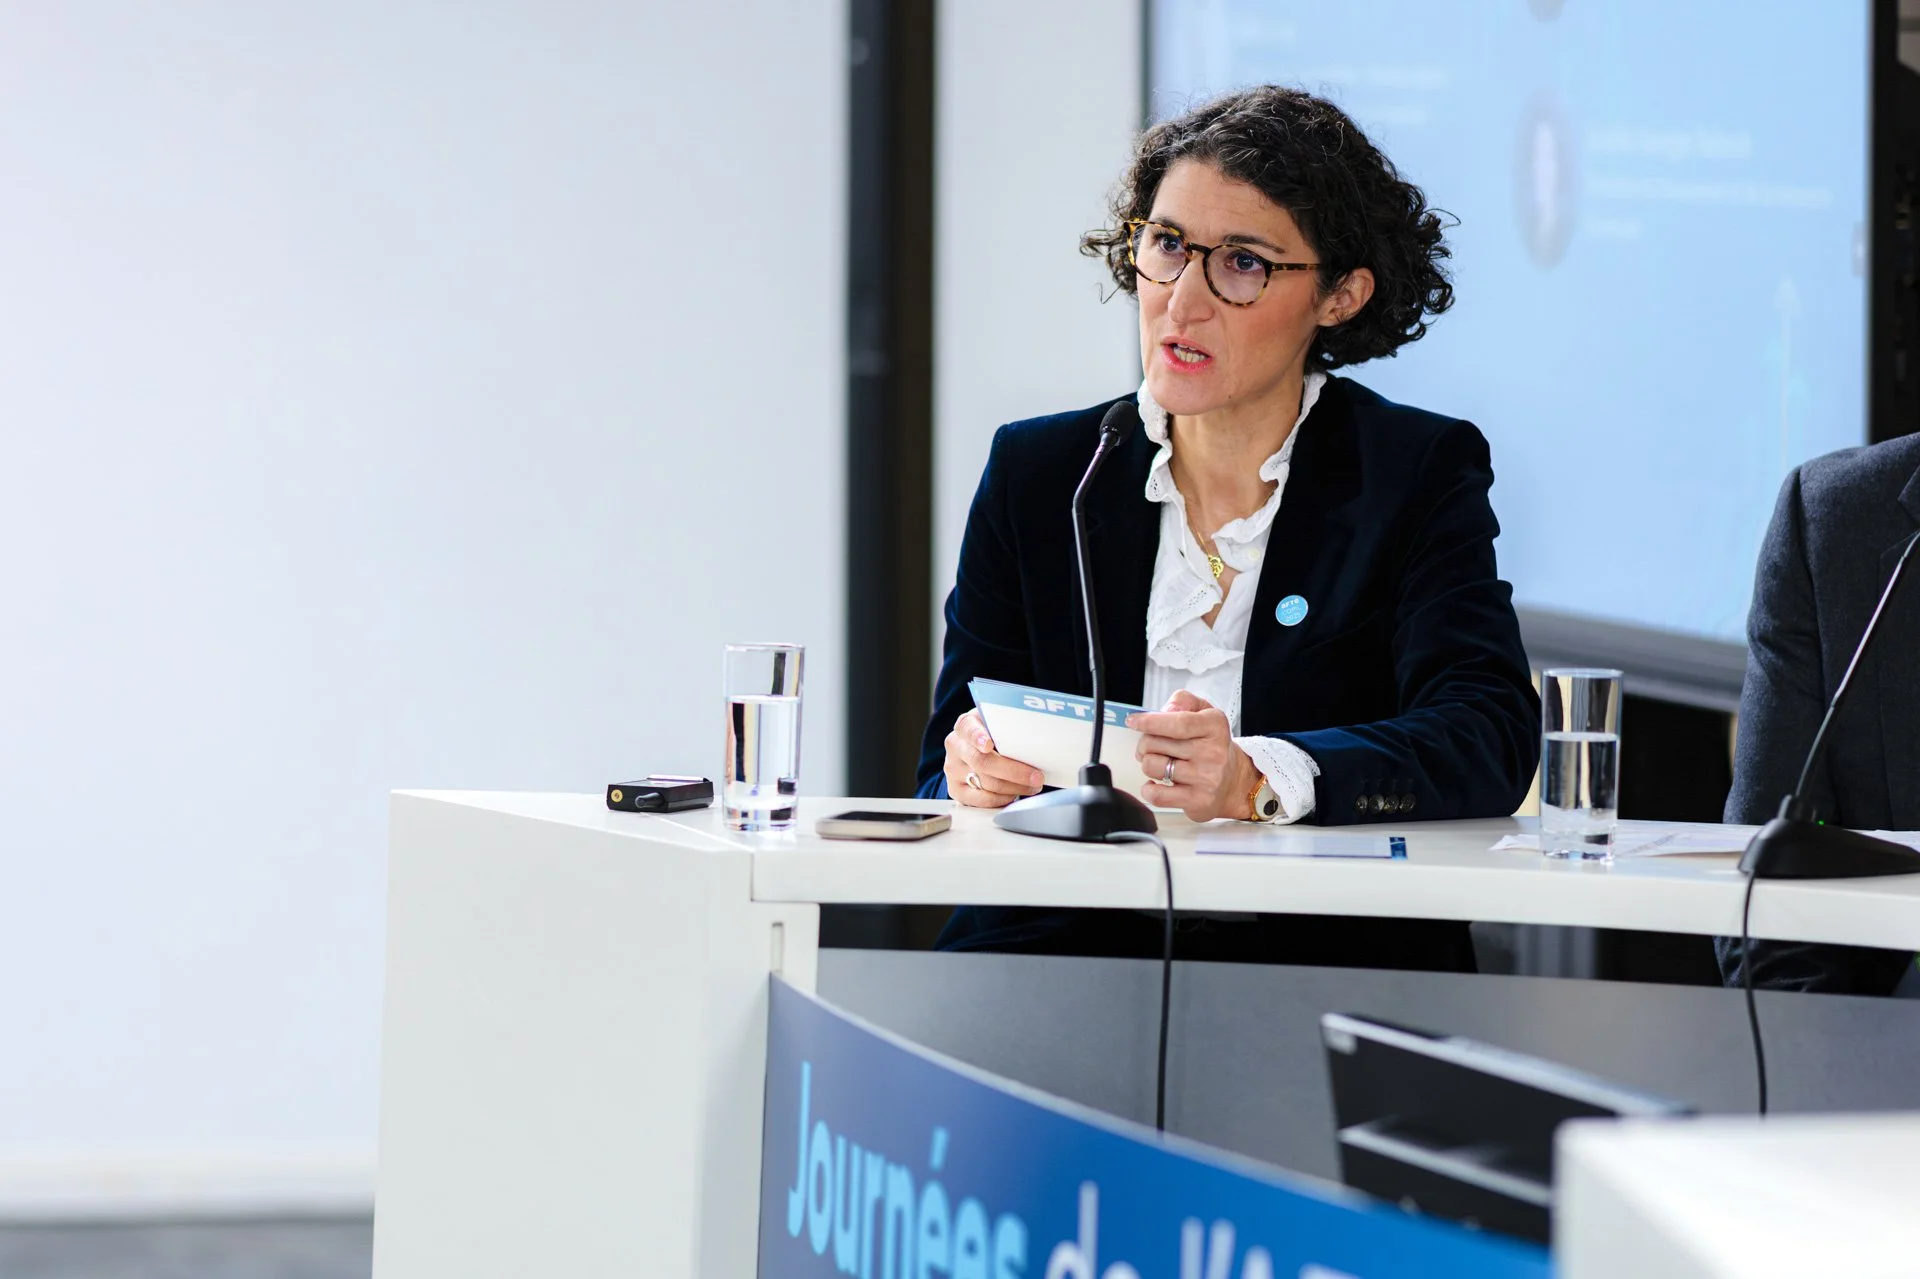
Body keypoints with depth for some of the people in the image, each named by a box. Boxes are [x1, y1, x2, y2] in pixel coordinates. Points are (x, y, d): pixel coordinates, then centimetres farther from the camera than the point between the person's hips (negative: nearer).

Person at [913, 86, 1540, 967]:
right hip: (1068, 949, 2)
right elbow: (945, 782, 11)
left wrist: (1258, 780, -31)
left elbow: (1490, 739, -13)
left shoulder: (1425, 475, 4)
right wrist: (977, 779, -16)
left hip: (1336, 967, -2)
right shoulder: (1037, 473, 12)